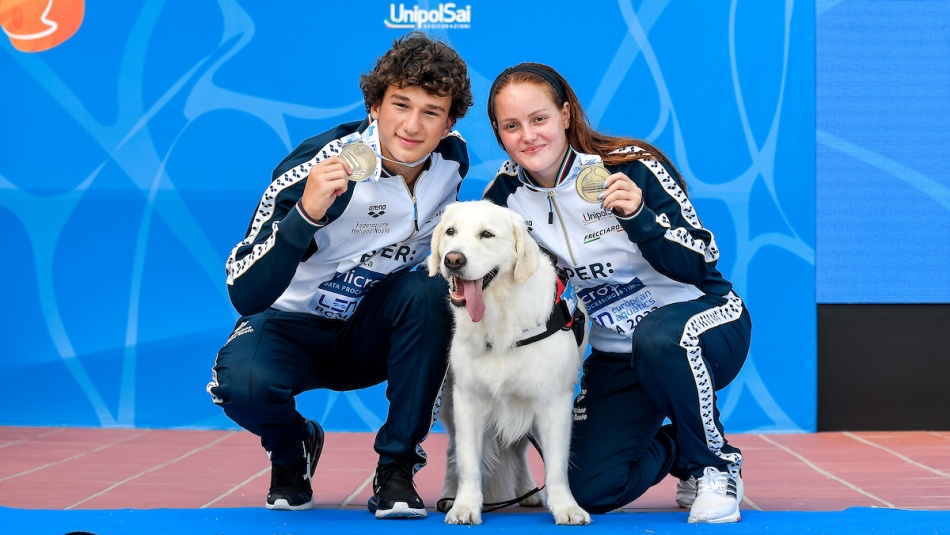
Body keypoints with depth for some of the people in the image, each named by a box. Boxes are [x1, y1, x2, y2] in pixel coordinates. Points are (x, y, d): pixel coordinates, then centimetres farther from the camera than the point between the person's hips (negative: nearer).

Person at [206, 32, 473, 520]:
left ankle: (396, 469, -14)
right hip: (294, 325, -3)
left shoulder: (451, 158, -9)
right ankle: (292, 450, 3)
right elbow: (245, 294, -32)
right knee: (244, 381, -35)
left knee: (429, 292, -29)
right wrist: (306, 213, -46)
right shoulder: (315, 168, -26)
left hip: (374, 331, 4)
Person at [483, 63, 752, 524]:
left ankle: (716, 462, -14)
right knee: (590, 490, -9)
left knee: (656, 337, -40)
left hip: (705, 321, -5)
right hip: (616, 357, 5)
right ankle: (675, 452, 24)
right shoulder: (508, 191, -5)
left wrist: (637, 216, -37)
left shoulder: (630, 166, -18)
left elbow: (700, 264, -20)